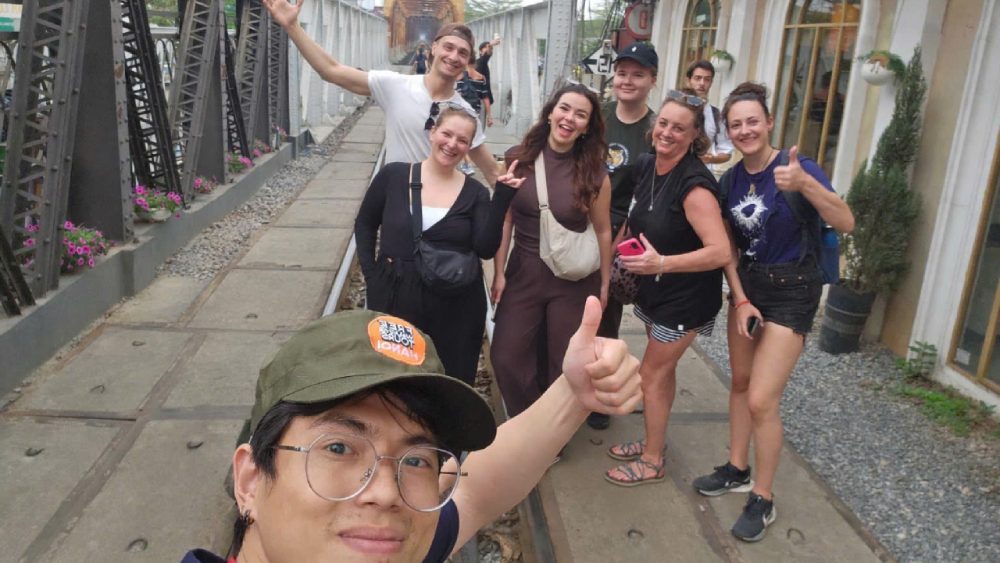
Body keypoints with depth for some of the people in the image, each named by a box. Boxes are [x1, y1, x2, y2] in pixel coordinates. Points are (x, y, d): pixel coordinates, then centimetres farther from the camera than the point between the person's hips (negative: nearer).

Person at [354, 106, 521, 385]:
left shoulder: (475, 192, 0)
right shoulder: (393, 175, -1)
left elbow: (485, 249, -10)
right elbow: (364, 224, 9)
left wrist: (502, 199, -16)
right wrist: (370, 273, 1)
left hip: (455, 306, 0)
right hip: (394, 296, 0)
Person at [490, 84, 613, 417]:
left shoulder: (594, 173, -9)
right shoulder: (518, 159, -5)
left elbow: (602, 231, -1)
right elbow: (504, 220, -2)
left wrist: (604, 283, 4)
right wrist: (499, 273, -3)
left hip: (574, 280, -1)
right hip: (523, 272, 2)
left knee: (563, 365, 13)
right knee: (506, 358, 4)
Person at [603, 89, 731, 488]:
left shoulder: (694, 185, -27)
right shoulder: (645, 167, -2)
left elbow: (720, 252, -32)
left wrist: (661, 263, -38)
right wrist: (628, 246, 2)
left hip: (686, 296, -8)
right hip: (656, 288, 8)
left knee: (651, 373, 2)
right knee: (662, 369, 20)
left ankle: (652, 462, 20)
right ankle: (655, 441, 37)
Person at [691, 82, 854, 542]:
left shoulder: (796, 166, -17)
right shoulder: (731, 179, 0)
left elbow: (846, 224, -29)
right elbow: (729, 246, 6)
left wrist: (805, 184, -45)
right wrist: (740, 300, -3)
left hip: (792, 292, -6)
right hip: (747, 285, 6)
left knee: (761, 399, -7)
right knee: (740, 382, 15)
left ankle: (763, 499, 12)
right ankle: (737, 470, 34)